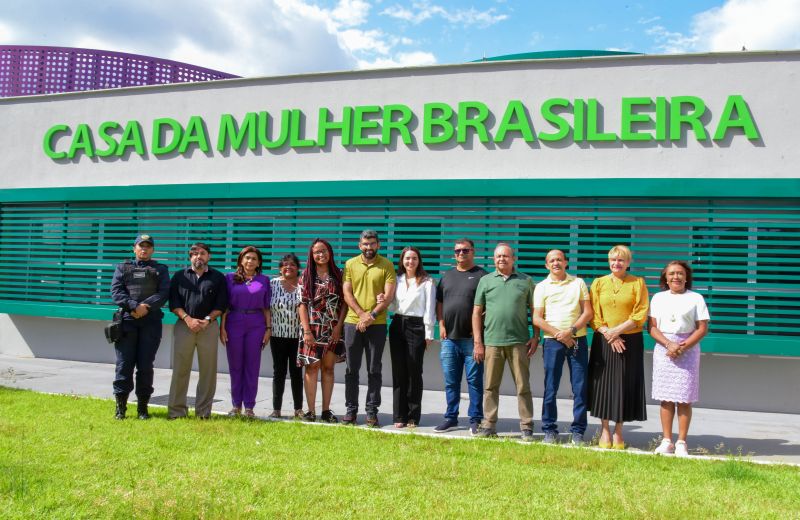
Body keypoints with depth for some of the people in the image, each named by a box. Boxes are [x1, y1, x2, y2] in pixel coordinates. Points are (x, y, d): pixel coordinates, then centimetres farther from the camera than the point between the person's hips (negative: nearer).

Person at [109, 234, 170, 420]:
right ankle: (120, 406, 8)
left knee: (146, 365, 2)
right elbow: (116, 292, 1)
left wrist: (146, 306, -15)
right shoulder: (122, 268, 15)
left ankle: (142, 406, 11)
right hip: (127, 320, 0)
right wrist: (134, 306, -14)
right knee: (124, 364, -1)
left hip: (151, 322, 0)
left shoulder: (160, 270, 14)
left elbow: (164, 293, -1)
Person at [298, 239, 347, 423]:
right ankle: (311, 410, 4)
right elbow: (302, 304, -3)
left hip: (333, 329, 2)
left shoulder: (338, 274, 6)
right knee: (312, 367, -1)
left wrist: (339, 326, -5)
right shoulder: (306, 275, 2)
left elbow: (344, 302, 4)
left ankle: (326, 410, 13)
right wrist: (306, 330, -10)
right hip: (312, 328, -2)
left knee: (328, 367, 6)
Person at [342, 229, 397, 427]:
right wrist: (361, 314, -11)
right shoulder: (350, 264, 7)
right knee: (352, 369, 6)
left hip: (377, 325, -2)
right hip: (353, 322, 2)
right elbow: (347, 293, 1)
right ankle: (351, 409, 16)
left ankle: (372, 412, 11)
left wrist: (372, 315, -14)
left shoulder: (386, 265, 2)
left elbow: (389, 295, -5)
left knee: (374, 370, 3)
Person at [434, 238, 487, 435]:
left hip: (472, 338, -5)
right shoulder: (447, 276, 15)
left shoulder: (482, 275, 0)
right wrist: (441, 325, 5)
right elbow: (439, 303, 17)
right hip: (449, 338, 5)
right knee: (451, 381, 10)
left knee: (474, 380, 1)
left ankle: (475, 420, 9)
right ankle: (451, 418, 19)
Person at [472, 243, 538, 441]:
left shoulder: (526, 281, 8)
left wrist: (535, 337, -1)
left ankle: (527, 427, 10)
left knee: (523, 386, 3)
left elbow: (535, 311, 9)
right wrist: (478, 342, 1)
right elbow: (477, 313, 7)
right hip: (492, 342, 1)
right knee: (490, 386, 6)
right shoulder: (486, 281, 8)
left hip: (519, 342, -1)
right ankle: (489, 425, 15)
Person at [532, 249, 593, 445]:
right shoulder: (541, 287, 7)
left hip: (577, 340, 1)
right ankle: (549, 429, 11)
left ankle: (578, 431, 9)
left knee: (580, 387, 0)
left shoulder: (578, 283, 10)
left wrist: (571, 330, -10)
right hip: (552, 341, -1)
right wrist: (559, 334, -10)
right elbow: (537, 319, 0)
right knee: (550, 388, 1)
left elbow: (588, 312, 4)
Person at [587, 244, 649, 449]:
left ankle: (618, 432, 15)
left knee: (625, 385, 3)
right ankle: (605, 430, 15)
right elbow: (593, 314, 2)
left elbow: (640, 315, -5)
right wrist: (607, 333, -12)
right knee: (604, 384, 3)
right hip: (603, 341, 1)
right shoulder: (598, 283, 7)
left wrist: (617, 330, -14)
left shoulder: (638, 283, 3)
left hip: (630, 341, -1)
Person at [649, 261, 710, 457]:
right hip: (663, 350, 2)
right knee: (665, 398, 4)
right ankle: (667, 441, 11)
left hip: (688, 350, -2)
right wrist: (669, 345, -12)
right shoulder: (658, 298, 8)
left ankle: (681, 443, 6)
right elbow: (653, 328, 4)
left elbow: (702, 329, -2)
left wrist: (682, 347, -13)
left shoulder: (696, 298, 2)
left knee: (684, 399, -2)